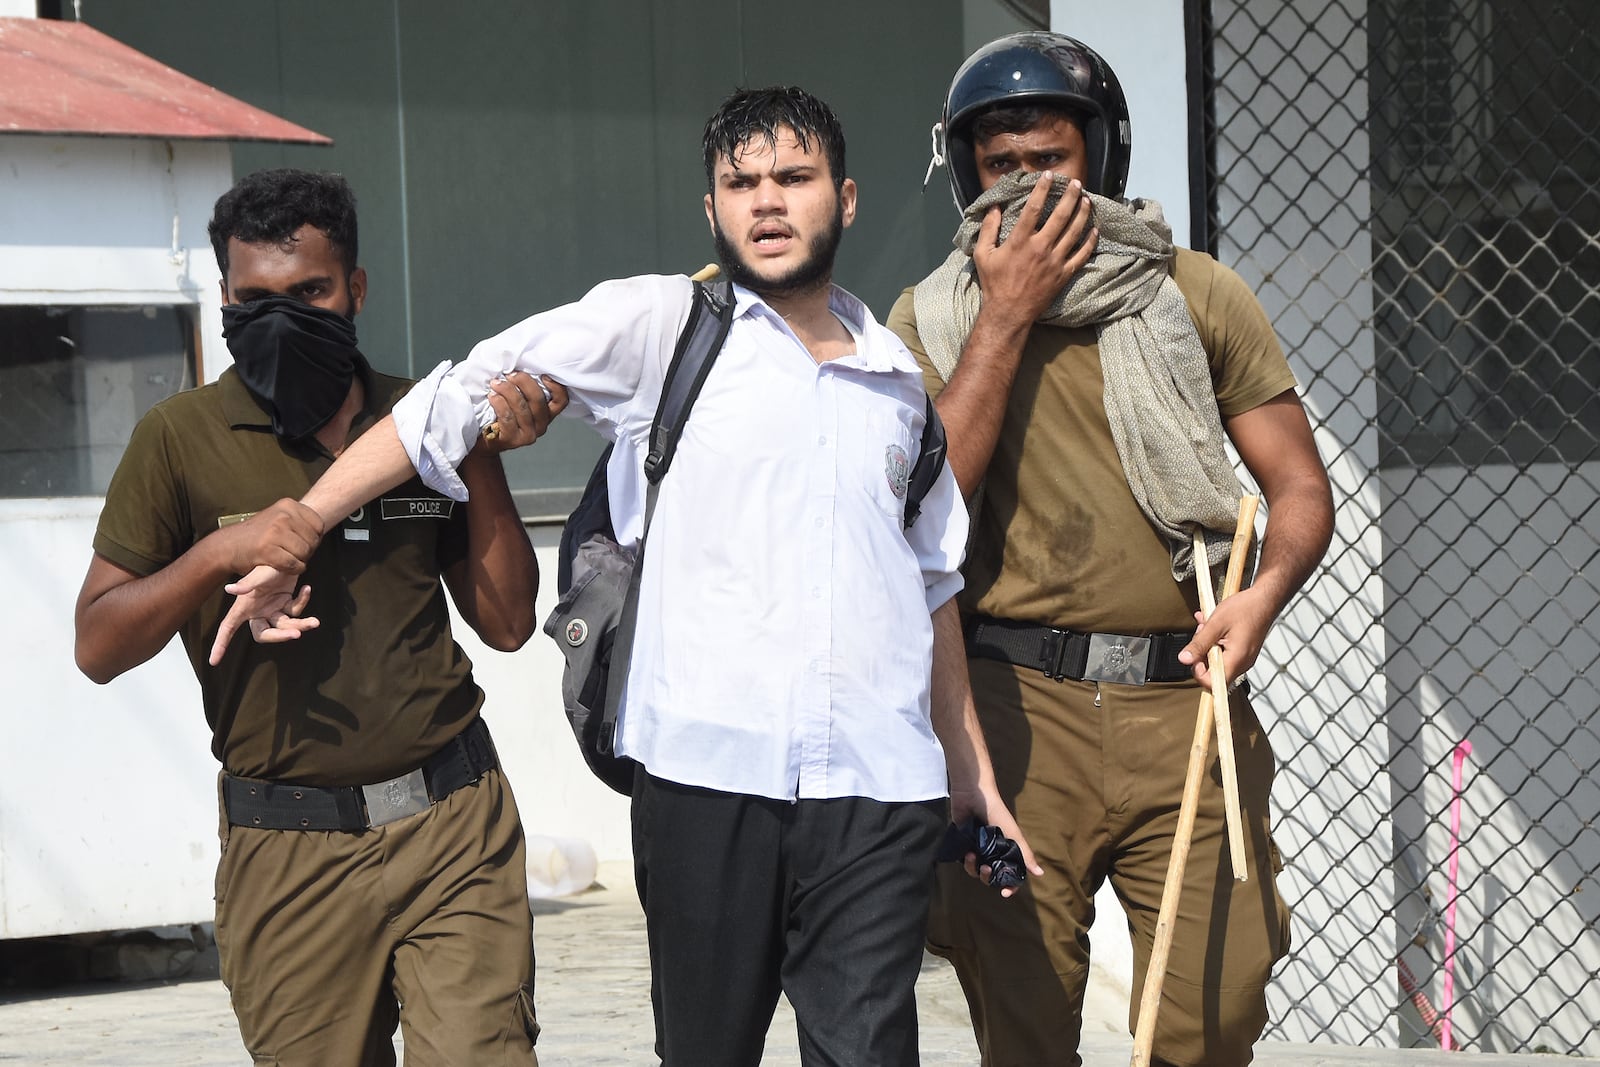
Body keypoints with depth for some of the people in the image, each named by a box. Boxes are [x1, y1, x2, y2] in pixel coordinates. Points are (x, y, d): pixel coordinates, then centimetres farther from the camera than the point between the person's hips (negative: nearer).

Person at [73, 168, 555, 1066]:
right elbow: (99, 647, -2)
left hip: (456, 825, 1)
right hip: (291, 855, -1)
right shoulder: (182, 438, 1)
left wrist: (483, 460, 0)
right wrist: (219, 553, -16)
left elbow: (506, 622, 10)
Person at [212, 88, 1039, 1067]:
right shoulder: (660, 324, 4)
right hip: (708, 769, -3)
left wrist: (974, 772, 25)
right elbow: (459, 401, 2)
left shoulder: (898, 379, 17)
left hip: (879, 789, 3)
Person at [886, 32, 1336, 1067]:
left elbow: (1303, 488, 8)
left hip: (1184, 707, 0)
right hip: (1020, 708, 0)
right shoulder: (932, 319, 7)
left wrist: (1263, 594, -13)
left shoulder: (1197, 297, 8)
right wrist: (1006, 317, -8)